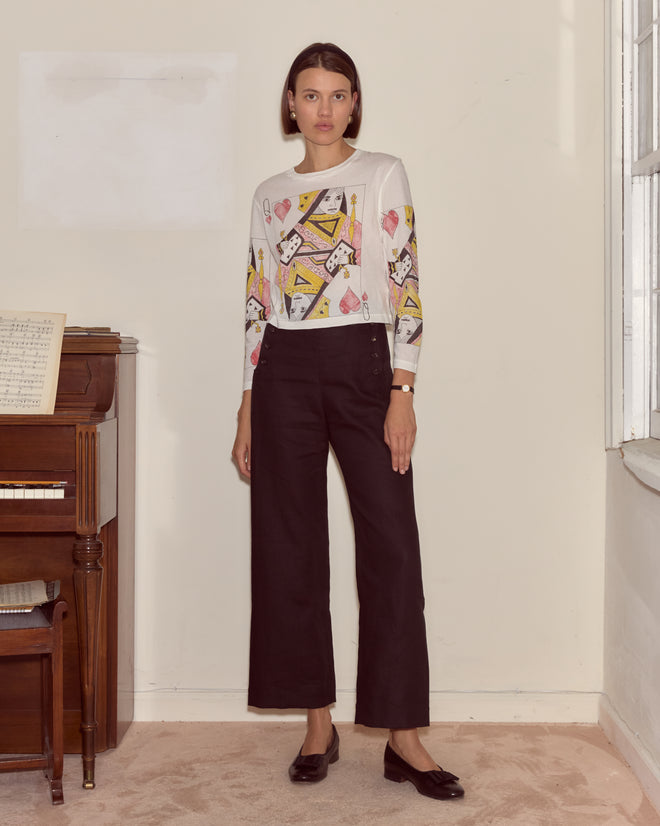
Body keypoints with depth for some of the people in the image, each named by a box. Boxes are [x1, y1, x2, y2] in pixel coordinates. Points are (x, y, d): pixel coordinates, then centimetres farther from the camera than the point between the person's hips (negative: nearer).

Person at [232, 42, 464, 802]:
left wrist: (402, 395, -11)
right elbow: (257, 304, 12)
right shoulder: (271, 194, 12)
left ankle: (404, 736, 3)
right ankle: (317, 724, 17)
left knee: (391, 544, -5)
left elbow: (405, 286, -3)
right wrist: (247, 411, 7)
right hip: (286, 372, 3)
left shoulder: (383, 175, 4)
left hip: (361, 363, -3)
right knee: (290, 547, 4)